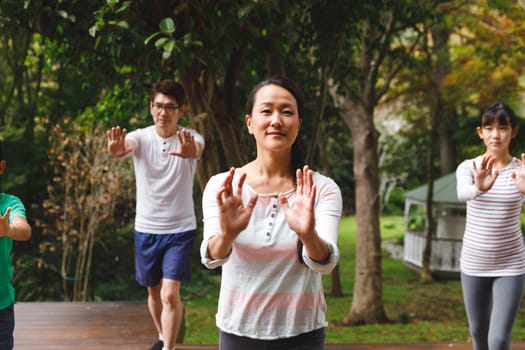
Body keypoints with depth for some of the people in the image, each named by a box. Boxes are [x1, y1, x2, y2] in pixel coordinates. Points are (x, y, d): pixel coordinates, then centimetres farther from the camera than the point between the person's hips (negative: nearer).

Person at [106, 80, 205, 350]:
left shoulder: (190, 138, -11)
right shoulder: (141, 137, -8)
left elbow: (198, 149, -36)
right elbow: (125, 145, -31)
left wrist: (190, 151, -62)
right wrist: (116, 150, -57)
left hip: (180, 229, -3)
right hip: (146, 228, 3)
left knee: (170, 294, -14)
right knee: (153, 291, 18)